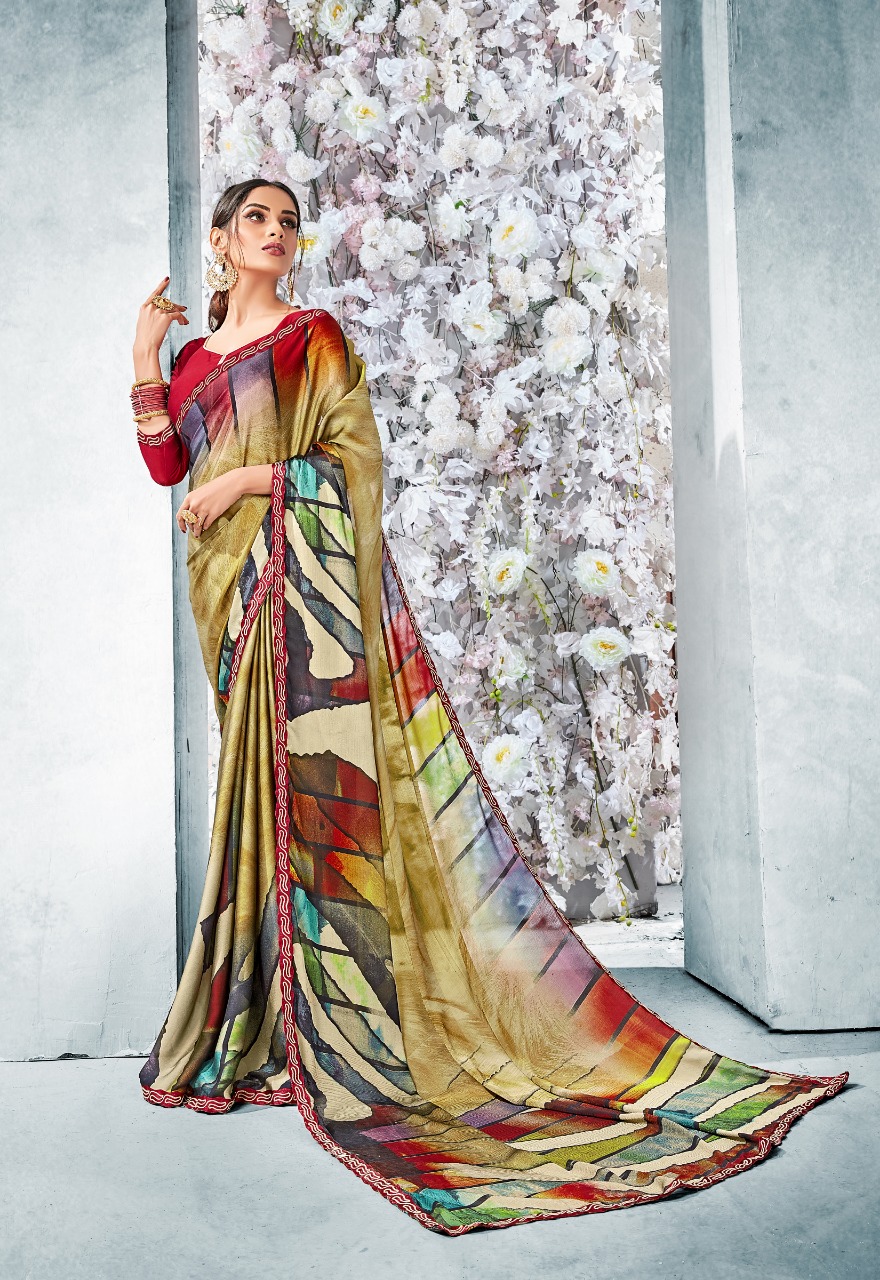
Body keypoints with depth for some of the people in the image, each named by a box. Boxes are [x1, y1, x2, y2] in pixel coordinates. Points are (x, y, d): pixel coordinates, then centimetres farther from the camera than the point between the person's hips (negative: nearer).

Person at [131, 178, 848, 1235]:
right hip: (233, 590, 5)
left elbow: (355, 456, -5)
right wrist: (145, 358, 5)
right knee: (267, 791, 4)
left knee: (311, 784, -9)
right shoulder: (194, 357, 21)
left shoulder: (314, 336, 6)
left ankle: (326, 1034, -2)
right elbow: (165, 466, 9)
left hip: (308, 581, -5)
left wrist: (249, 479, -11)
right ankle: (288, 1032, 12)